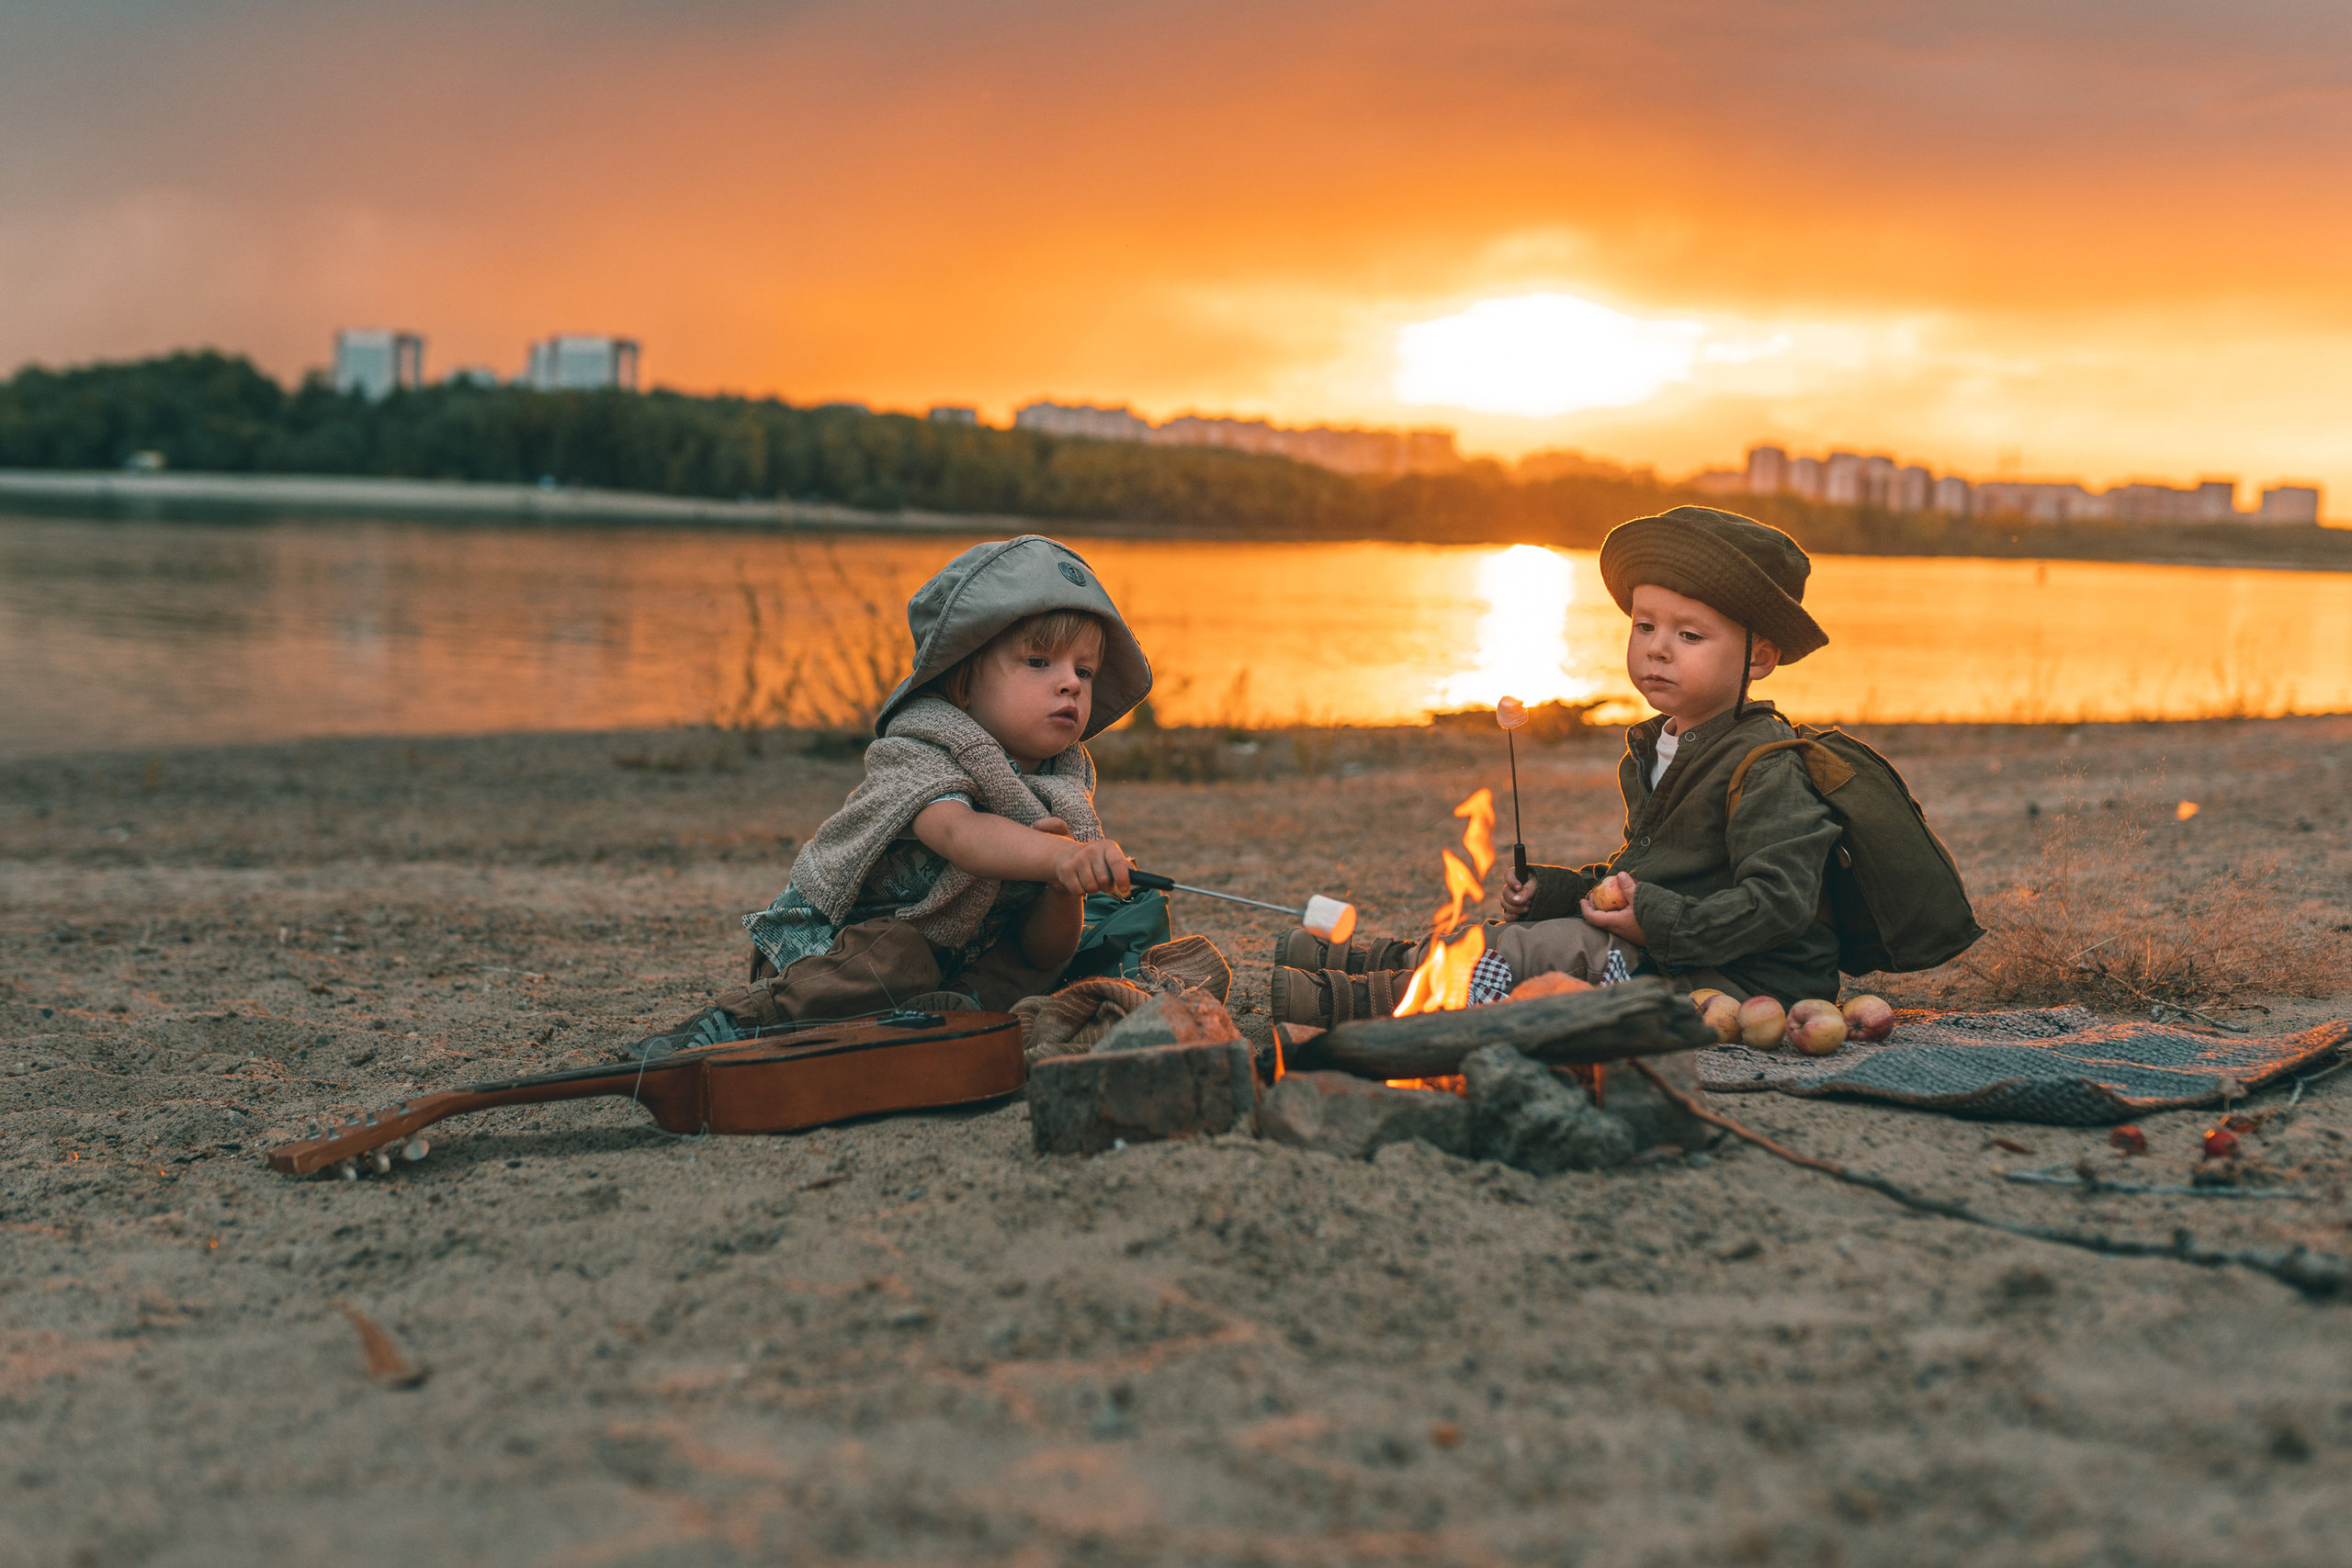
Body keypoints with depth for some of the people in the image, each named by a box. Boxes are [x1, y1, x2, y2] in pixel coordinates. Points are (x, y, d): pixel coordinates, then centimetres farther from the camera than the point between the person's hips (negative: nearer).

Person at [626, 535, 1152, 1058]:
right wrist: (1059, 858, -63)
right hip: (824, 945, -5)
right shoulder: (915, 758, -21)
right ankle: (740, 1019, -23)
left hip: (952, 953, 5)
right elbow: (956, 831, -46)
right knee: (895, 959, -34)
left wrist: (1064, 891, -30)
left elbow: (1044, 952, -7)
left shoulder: (1063, 791, -4)